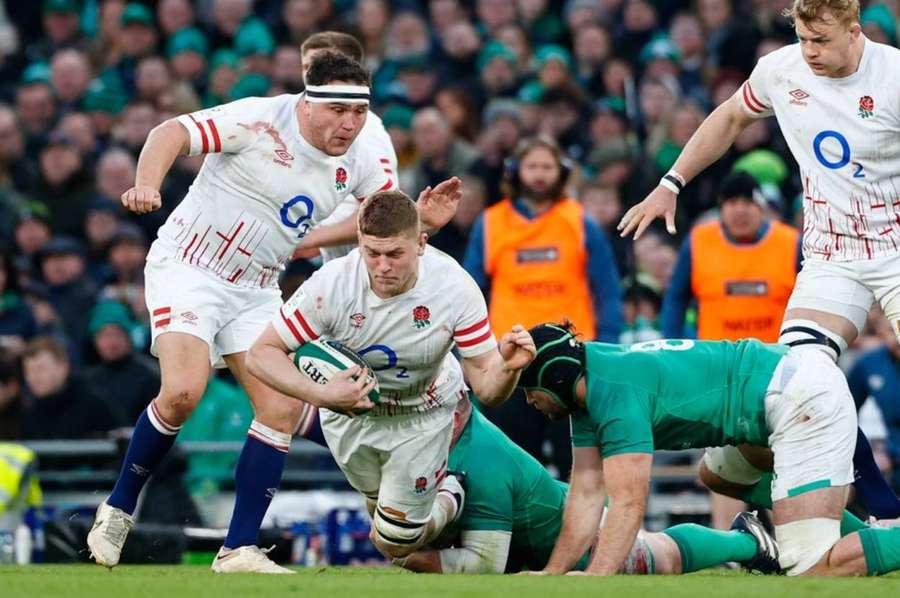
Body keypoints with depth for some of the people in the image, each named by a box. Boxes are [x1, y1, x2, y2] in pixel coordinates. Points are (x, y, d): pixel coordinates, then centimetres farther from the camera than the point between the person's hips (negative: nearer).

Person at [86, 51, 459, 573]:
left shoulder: (356, 162, -1)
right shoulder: (261, 120, -19)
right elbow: (173, 133, -21)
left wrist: (424, 217, -16)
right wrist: (147, 184, -40)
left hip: (256, 291, 6)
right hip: (188, 269, -6)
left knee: (283, 409, -6)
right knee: (183, 392, -24)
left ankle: (239, 550, 1)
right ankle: (118, 509, -2)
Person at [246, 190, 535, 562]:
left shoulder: (455, 287, -31)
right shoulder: (331, 284, -33)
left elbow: (485, 385, -24)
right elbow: (261, 355, -25)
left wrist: (506, 367, -48)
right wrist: (322, 395, -41)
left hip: (421, 415, -1)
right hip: (349, 410, 1)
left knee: (395, 545, 2)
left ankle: (448, 499, 34)